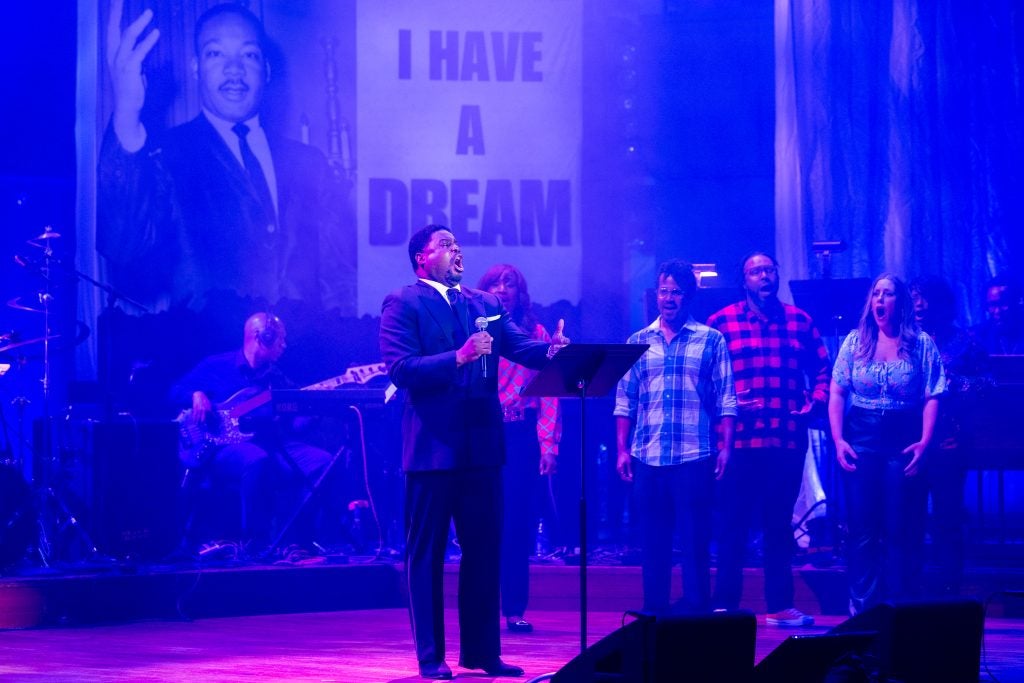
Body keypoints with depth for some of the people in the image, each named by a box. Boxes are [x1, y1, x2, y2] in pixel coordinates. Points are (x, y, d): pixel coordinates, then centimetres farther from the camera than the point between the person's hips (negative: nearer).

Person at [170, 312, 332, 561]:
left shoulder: (278, 378, 20)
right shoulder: (217, 366, 9)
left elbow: (294, 424, 11)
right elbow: (176, 392, 11)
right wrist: (197, 395, -10)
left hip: (273, 445, 5)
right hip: (226, 448, -5)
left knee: (322, 462, -22)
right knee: (257, 460, -40)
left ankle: (298, 538, -15)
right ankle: (256, 543, -29)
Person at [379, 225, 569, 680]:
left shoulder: (484, 304, 15)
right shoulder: (403, 304, -4)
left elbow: (521, 348, 3)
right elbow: (400, 369, -15)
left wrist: (551, 350, -19)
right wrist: (458, 357, -25)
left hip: (482, 445, 6)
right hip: (433, 446, -6)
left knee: (484, 549, 10)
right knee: (427, 553, 1)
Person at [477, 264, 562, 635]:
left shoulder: (536, 333, 7)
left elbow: (550, 391, 3)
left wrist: (549, 443, -6)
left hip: (522, 436, 1)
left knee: (518, 523, 1)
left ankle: (515, 609, 6)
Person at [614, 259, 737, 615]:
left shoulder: (711, 340, 3)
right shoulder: (638, 342, 10)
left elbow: (725, 399, 1)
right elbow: (624, 400, 10)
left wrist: (726, 447, -7)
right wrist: (622, 449, 3)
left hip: (694, 456, -2)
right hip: (647, 456, 3)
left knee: (695, 539, -1)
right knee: (652, 540, 6)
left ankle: (696, 613, 4)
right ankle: (653, 614, 12)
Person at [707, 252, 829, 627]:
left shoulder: (800, 321, 10)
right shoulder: (721, 322, 2)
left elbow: (822, 369, 15)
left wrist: (815, 402, -1)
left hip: (788, 440, 3)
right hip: (739, 438, -3)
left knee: (780, 523, 9)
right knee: (734, 523, 1)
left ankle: (780, 605, 15)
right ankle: (725, 605, 8)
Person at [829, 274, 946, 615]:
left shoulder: (921, 344, 1)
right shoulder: (855, 341, 6)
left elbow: (932, 398, -2)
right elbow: (837, 393, 5)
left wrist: (924, 441, -13)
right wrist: (838, 439, -6)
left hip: (904, 441, -1)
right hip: (861, 439, 1)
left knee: (902, 530, 1)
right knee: (861, 529, 1)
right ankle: (862, 609, 6)